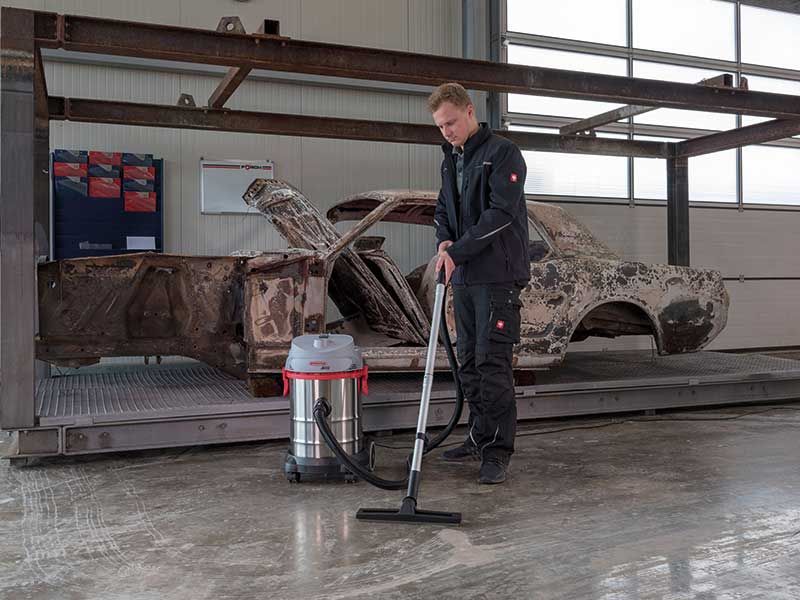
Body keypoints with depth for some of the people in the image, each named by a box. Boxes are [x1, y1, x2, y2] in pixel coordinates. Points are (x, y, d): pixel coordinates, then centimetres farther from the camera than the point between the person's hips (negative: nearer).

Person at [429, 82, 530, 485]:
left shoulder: (503, 154, -8)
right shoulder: (451, 160, 17)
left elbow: (501, 213, -18)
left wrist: (458, 252, -20)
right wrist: (443, 241, -1)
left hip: (498, 275, -8)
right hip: (464, 277, 8)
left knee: (493, 362, -9)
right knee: (468, 362, 12)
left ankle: (498, 452, -3)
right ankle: (480, 438, 24)